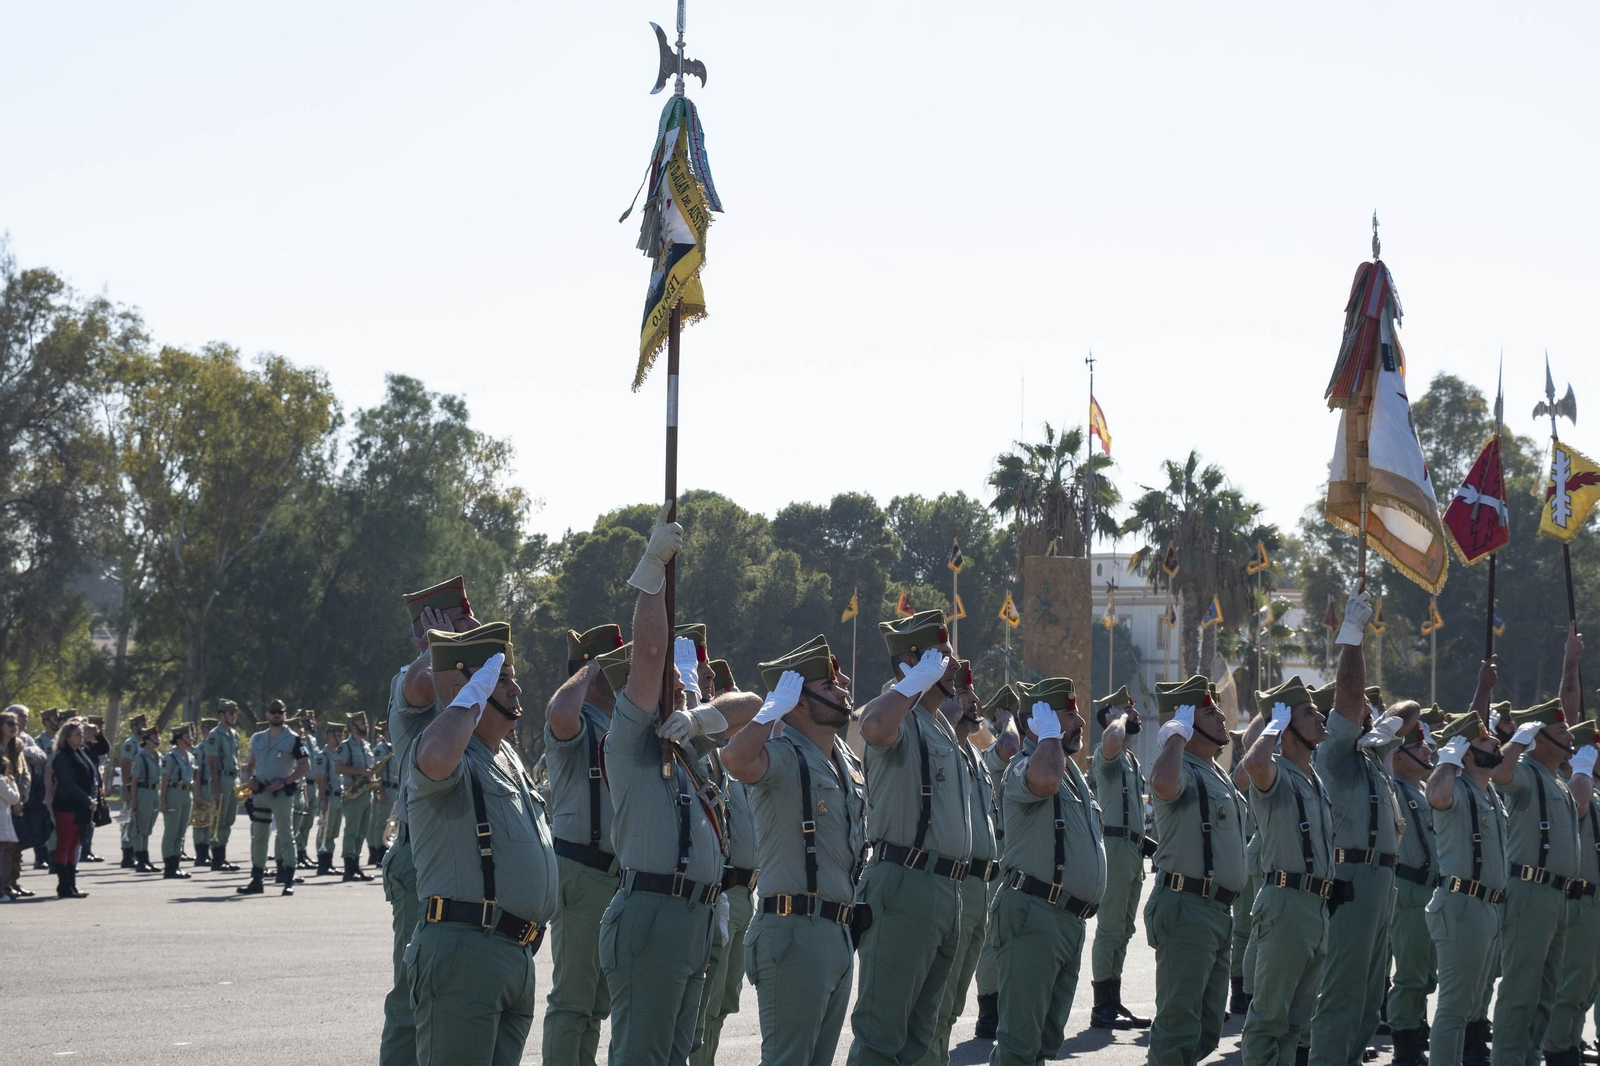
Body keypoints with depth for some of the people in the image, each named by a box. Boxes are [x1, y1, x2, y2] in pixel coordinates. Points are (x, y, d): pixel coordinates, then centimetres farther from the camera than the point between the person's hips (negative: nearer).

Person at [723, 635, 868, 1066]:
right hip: (796, 933, -9)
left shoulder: (847, 761, 16)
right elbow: (736, 758, -35)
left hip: (840, 932, 9)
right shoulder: (784, 756, -13)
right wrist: (776, 707, -24)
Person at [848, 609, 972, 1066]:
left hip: (946, 890, 10)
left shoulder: (942, 728, 20)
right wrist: (919, 678, -23)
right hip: (906, 885, -10)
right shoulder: (900, 716, -10)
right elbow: (875, 726, -36)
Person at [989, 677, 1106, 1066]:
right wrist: (1049, 733, -18)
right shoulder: (1025, 766, -10)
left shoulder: (1073, 773, 21)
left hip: (1071, 919, 10)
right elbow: (1045, 781, -36)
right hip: (1033, 913, -10)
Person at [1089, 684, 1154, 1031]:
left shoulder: (1132, 761, 22)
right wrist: (1121, 717, -14)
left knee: (1123, 930, 12)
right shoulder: (1107, 754, -7)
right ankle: (1103, 1007, -7)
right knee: (1110, 929, -9)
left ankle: (1114, 1003, 17)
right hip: (1115, 846, -10)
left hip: (1133, 848, 10)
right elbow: (1112, 738, -34)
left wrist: (1151, 845, 21)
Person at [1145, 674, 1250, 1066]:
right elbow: (1163, 784, -37)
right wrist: (1177, 734, -24)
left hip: (1220, 911, 10)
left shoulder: (1218, 776, 19)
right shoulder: (1181, 769, -12)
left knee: (1206, 1030, 14)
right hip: (1186, 907, -10)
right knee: (1179, 1026, -11)